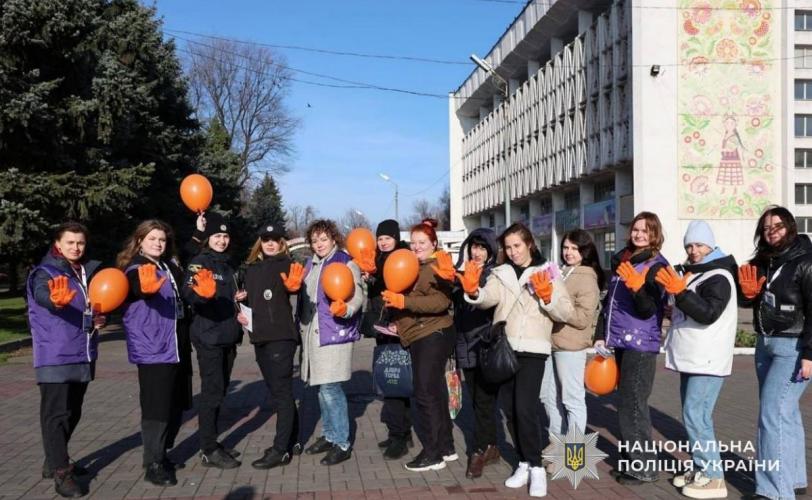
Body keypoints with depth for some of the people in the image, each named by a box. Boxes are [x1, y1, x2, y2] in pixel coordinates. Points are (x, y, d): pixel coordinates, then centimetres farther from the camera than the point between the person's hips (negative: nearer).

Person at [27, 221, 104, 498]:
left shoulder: (90, 271, 12)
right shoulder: (45, 272, -7)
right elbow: (41, 294, -30)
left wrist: (99, 318, 0)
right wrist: (56, 300, -54)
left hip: (82, 355, 7)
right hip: (55, 356, -7)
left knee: (72, 413, 14)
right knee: (56, 413, -6)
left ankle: (55, 461, 29)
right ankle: (61, 472, -1)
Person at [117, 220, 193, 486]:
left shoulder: (170, 268, 15)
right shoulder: (136, 269, -7)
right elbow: (136, 289, -31)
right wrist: (147, 288, -54)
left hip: (177, 346, 7)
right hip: (152, 348, -7)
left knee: (176, 404, 13)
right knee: (157, 406, -6)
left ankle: (161, 453, 29)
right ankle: (153, 464, 4)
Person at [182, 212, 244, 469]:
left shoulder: (226, 265, 17)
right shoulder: (199, 262, -7)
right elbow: (188, 294, -22)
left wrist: (237, 298, 8)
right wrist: (199, 293, -42)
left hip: (227, 337, 8)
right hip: (208, 338, -8)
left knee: (220, 391, 12)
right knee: (212, 392, -7)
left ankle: (213, 443, 21)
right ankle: (208, 451, 0)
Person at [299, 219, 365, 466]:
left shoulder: (346, 263, -7)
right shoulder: (311, 265, 16)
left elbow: (357, 297, -16)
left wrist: (345, 309, -36)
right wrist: (301, 326, 14)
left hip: (334, 333, -7)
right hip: (312, 332, 8)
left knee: (330, 388, -10)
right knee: (322, 387, 14)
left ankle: (342, 444, -1)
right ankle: (329, 436, 26)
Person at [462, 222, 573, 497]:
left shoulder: (547, 272, 3)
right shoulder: (500, 274, 9)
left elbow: (566, 312, -5)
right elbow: (488, 298, -11)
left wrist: (547, 297, -22)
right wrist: (473, 291, -32)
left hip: (532, 349, -4)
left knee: (525, 408, -14)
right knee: (509, 409, 8)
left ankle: (536, 467, -1)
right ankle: (525, 463, 23)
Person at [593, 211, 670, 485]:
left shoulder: (657, 265, -7)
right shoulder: (622, 260, 13)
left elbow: (648, 310, -15)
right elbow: (608, 301, 19)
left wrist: (637, 287, -32)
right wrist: (600, 336, 14)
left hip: (641, 344, -7)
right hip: (621, 342, 7)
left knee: (632, 405, -5)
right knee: (627, 404, 13)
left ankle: (644, 467, 5)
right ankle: (632, 459, 24)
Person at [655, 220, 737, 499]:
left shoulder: (718, 276, -12)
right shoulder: (688, 272, 16)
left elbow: (709, 314, -26)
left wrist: (681, 292, -32)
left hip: (707, 360, -10)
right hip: (690, 358, 10)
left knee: (695, 416, -13)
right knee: (695, 416, 14)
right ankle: (701, 469, 23)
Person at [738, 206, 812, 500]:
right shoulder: (762, 262, 9)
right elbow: (749, 301, 21)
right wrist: (748, 292, -3)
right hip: (765, 344, 8)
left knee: (772, 414, -12)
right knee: (786, 413, 16)